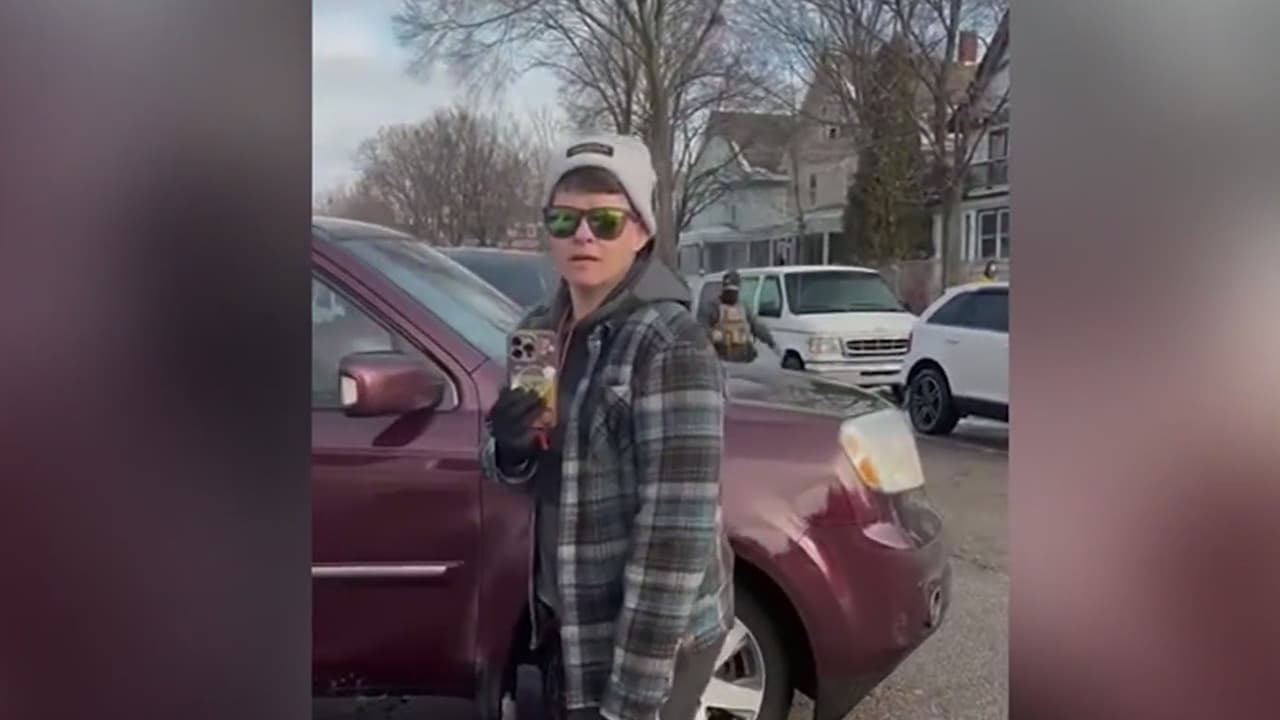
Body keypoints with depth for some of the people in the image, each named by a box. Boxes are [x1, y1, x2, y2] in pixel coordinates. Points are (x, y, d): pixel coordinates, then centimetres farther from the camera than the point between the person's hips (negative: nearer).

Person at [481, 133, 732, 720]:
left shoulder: (670, 345, -20)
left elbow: (677, 529, -23)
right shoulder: (540, 329, 2)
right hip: (564, 621, 7)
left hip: (650, 637, -7)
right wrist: (508, 449, -12)